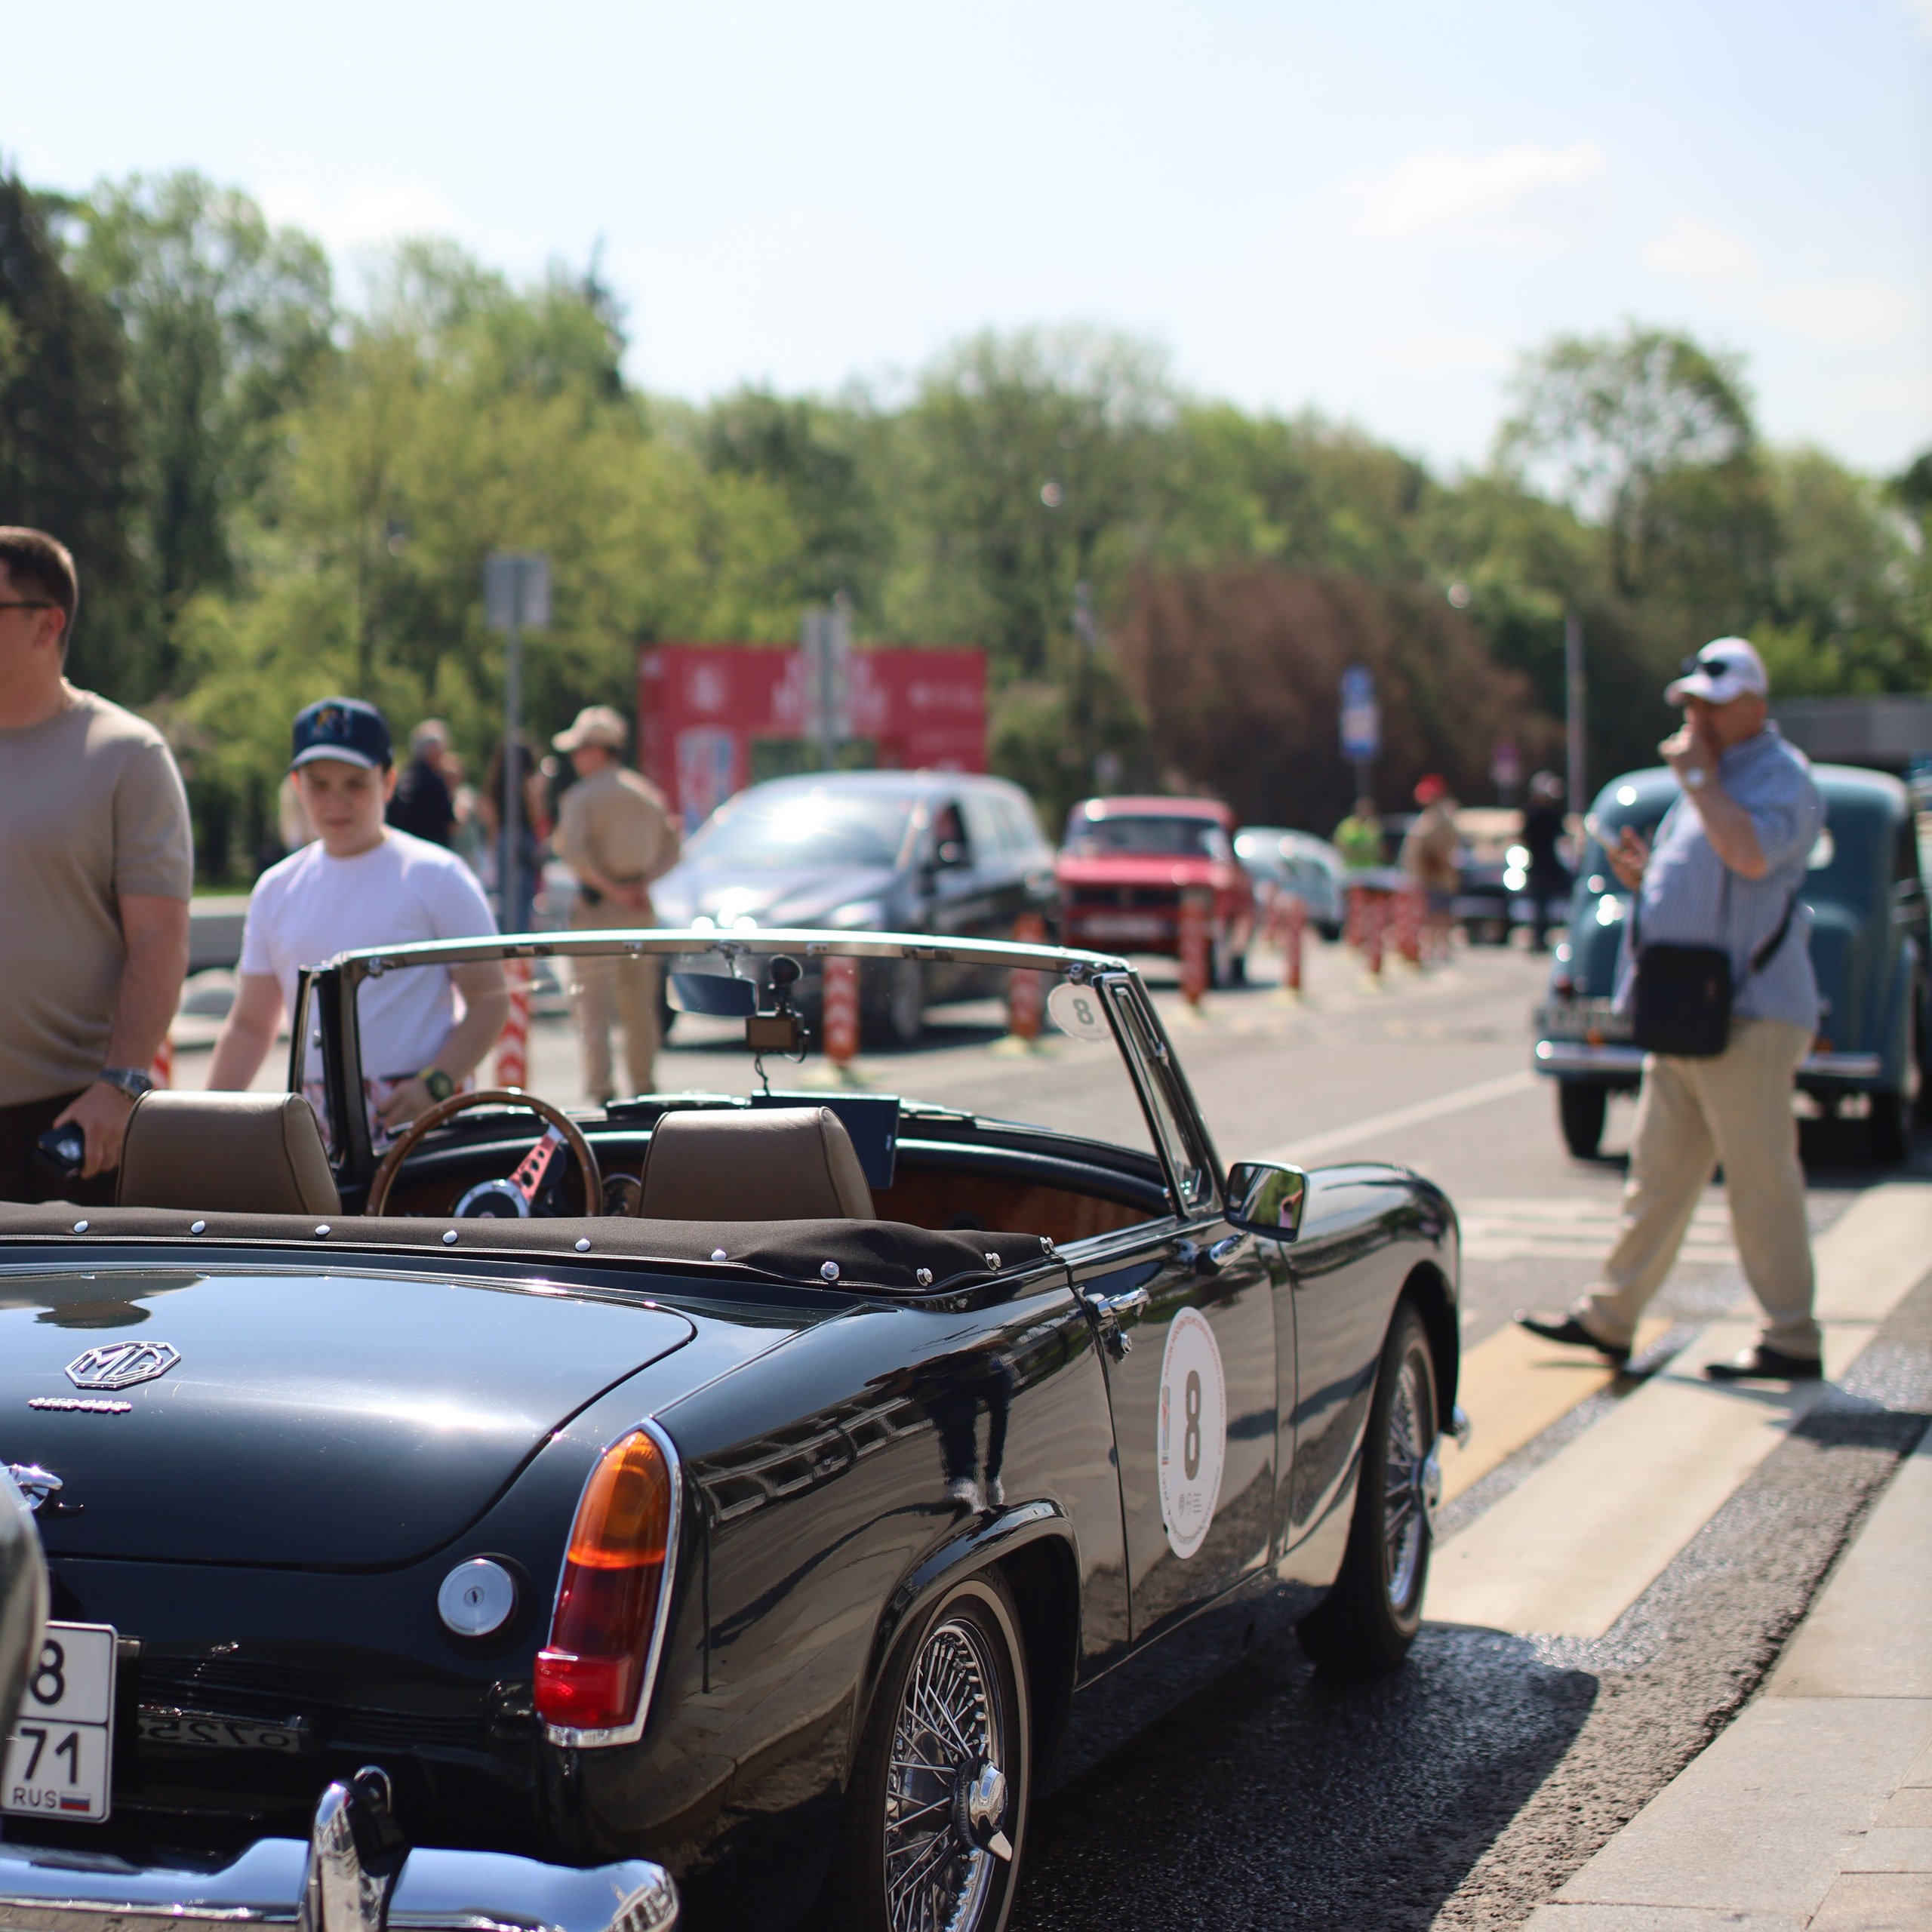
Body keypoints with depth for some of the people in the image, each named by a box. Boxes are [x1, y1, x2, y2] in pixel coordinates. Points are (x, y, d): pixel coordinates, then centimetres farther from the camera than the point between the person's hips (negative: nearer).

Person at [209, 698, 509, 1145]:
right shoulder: (276, 890, 14)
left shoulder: (436, 876, 0)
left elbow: (490, 1000, -2)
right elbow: (249, 1024, 19)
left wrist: (435, 1087, -16)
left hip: (414, 1118, -4)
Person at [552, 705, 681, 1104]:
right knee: (639, 1004, 14)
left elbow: (573, 851, -21)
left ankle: (600, 1089, -15)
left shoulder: (582, 796, -8)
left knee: (592, 1001, -6)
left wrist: (610, 889, -15)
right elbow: (671, 848, 12)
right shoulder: (647, 794, 12)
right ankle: (643, 1086, 19)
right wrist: (644, 882, -1)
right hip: (640, 909, 6)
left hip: (597, 907, -6)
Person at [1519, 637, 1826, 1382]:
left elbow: (1750, 853, -29)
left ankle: (1792, 1341, 2)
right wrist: (1644, 874, 7)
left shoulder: (1780, 775, -9)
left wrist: (1698, 776, -17)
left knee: (1761, 1179, -5)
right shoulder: (1715, 778, 19)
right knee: (1657, 1174, 13)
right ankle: (1607, 1318, 19)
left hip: (1749, 1017, -9)